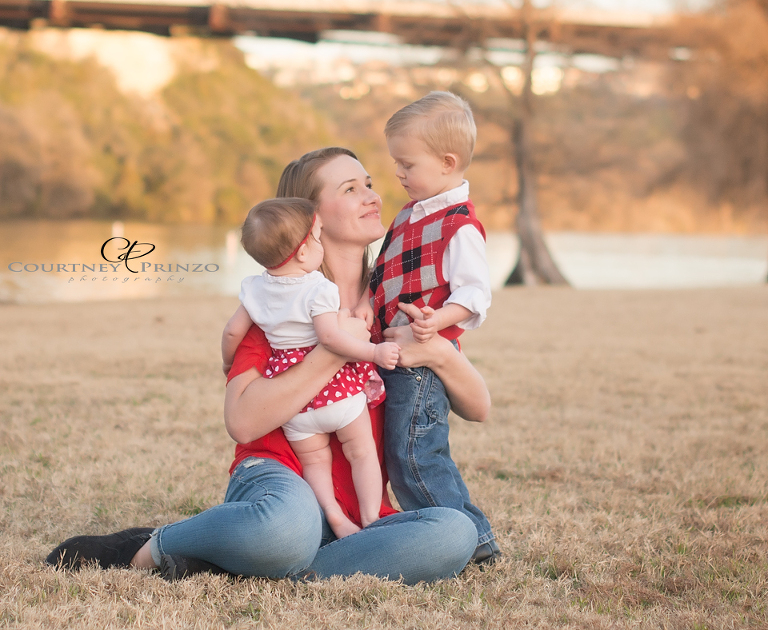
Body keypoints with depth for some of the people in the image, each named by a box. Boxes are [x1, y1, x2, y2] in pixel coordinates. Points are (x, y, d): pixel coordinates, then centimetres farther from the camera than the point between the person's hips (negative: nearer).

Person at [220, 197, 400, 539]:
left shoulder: (255, 289, 0)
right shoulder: (319, 290, -19)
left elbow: (232, 332, 7)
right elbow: (329, 336, -29)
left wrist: (228, 363, 25)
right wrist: (374, 352, -24)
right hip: (336, 383, -4)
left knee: (314, 460, 15)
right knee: (362, 451, 10)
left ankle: (336, 518, 0)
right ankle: (371, 519, 6)